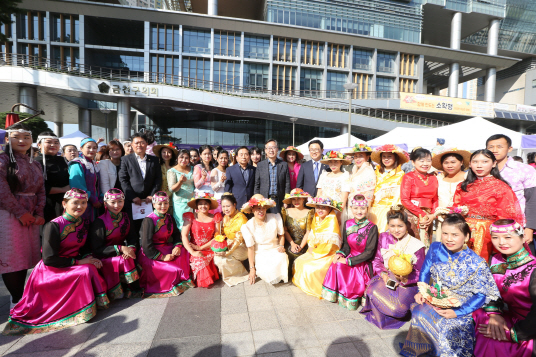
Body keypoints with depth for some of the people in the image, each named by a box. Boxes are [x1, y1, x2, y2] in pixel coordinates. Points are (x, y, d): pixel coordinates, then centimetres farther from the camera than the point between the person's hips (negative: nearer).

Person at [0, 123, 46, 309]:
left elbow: (41, 190, 9)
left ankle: (20, 298, 20)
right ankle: (16, 301, 7)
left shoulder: (35, 164, 14)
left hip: (30, 216, 6)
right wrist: (20, 212, -13)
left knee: (25, 257, 9)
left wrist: (39, 213, -2)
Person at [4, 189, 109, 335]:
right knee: (86, 272, -29)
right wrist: (78, 262, -19)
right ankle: (83, 310, -13)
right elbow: (49, 259, -18)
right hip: (51, 271, -6)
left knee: (92, 267, -23)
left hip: (71, 266, 6)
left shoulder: (85, 223, 3)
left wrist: (89, 258, -12)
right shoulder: (54, 226, -16)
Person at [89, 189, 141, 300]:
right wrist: (120, 248, -25)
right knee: (125, 261, -30)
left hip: (122, 253, 5)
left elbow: (133, 238, 3)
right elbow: (97, 250, -14)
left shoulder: (125, 217, 4)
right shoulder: (100, 222, -12)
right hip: (104, 259, -5)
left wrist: (131, 248, -20)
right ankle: (134, 290, -14)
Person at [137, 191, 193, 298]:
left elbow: (176, 234, 13)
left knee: (185, 253, -13)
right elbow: (147, 246, -18)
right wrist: (162, 257, -19)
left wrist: (177, 246, -8)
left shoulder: (169, 217, 7)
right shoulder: (149, 221, -15)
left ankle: (184, 279, 6)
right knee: (175, 269, -24)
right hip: (150, 255, -7)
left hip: (166, 248, 7)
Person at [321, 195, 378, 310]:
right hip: (350, 256, 4)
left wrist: (349, 261, -18)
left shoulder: (372, 227, -13)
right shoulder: (347, 224, 2)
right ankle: (337, 295, -2)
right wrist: (340, 254, -12)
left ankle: (350, 300, 2)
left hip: (364, 262, -4)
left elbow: (369, 252, -15)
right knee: (336, 265, -25)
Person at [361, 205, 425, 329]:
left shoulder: (416, 245, -10)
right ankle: (380, 318, 6)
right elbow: (377, 260, 5)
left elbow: (420, 272, -5)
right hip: (386, 277, 3)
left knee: (399, 304, -29)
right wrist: (383, 274, -14)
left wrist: (405, 279, -24)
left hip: (407, 283, -2)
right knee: (373, 291, -27)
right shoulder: (383, 238, -1)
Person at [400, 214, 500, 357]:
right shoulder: (435, 248, -4)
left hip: (461, 309, -3)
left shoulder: (476, 263, -14)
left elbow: (481, 294, -10)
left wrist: (457, 313, -17)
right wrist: (421, 292, -8)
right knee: (418, 312, -24)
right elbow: (424, 273, 7)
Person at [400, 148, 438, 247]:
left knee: (427, 244, 9)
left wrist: (433, 215, -2)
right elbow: (404, 200, -10)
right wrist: (422, 214, -11)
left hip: (427, 217, 5)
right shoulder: (408, 177, -4)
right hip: (412, 216, -5)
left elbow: (435, 200, 15)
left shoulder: (433, 179, 12)